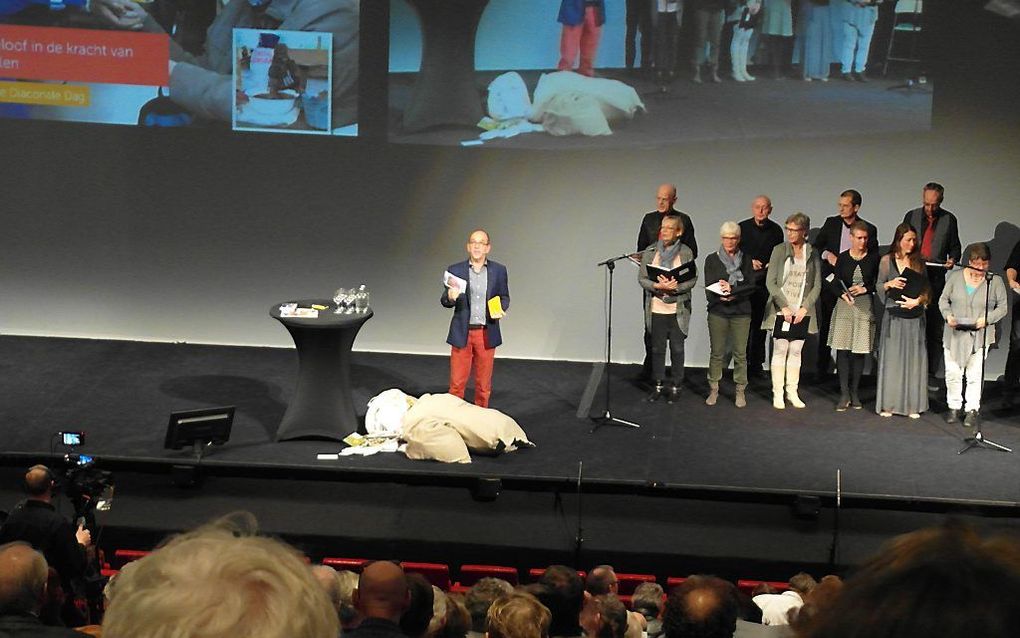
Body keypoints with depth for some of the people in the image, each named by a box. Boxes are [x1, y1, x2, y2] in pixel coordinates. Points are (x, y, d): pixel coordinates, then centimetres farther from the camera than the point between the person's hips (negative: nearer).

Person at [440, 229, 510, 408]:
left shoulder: (499, 270, 3)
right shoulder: (455, 270, 0)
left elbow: (504, 297, 11)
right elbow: (444, 301, 4)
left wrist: (501, 308, -11)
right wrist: (450, 297, -20)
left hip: (487, 334, 1)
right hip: (462, 333, -1)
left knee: (484, 384, 9)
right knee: (457, 383, 2)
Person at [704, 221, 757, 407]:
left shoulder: (745, 260, 9)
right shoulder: (712, 259, 6)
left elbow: (751, 286, -1)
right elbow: (709, 287, -2)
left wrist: (731, 289, -15)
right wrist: (723, 295, -19)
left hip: (741, 311, 0)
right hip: (718, 311, 0)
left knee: (740, 353, -1)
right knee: (716, 352, 1)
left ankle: (740, 391, 5)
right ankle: (713, 390, 9)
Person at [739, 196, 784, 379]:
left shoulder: (776, 230, 5)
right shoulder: (742, 227, 1)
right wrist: (749, 262, -11)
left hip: (766, 283, 2)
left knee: (760, 325, 6)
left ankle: (756, 365, 13)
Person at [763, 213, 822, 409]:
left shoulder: (812, 254, 5)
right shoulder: (779, 250, -1)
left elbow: (817, 285, 5)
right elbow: (770, 282, -4)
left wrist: (804, 308, -7)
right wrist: (784, 306, -11)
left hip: (801, 312, 2)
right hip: (781, 310, -2)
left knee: (796, 351, 5)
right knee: (780, 350, -1)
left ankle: (792, 392, 12)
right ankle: (777, 393, 4)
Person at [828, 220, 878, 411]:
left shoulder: (874, 258, 2)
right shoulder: (843, 258, 3)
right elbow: (836, 283, 4)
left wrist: (865, 289, -10)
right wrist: (844, 294, -14)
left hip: (865, 307, 0)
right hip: (845, 306, 0)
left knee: (860, 351, 3)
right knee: (843, 350, -5)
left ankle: (855, 392, 14)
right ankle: (844, 394, -1)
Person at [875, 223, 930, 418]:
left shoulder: (918, 262, 6)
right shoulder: (887, 261, 2)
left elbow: (926, 289, 5)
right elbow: (878, 287, 6)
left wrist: (918, 300, -14)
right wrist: (889, 284, -14)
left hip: (914, 316, 2)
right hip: (893, 316, -1)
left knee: (914, 358, 1)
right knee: (891, 358, 0)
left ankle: (912, 405, 5)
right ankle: (888, 404, 6)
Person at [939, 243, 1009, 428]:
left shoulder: (995, 281, -1)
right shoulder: (955, 277, 3)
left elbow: (1003, 307, 2)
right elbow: (943, 300, 9)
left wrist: (987, 319, -15)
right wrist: (948, 315, -10)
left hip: (980, 335, -2)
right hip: (954, 334, 2)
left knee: (975, 375, -1)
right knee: (953, 373, 4)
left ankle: (972, 410, 9)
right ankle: (954, 407, 18)